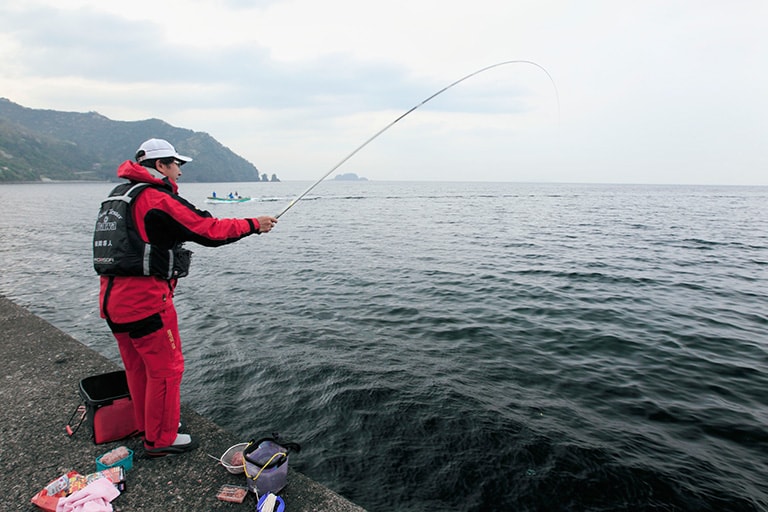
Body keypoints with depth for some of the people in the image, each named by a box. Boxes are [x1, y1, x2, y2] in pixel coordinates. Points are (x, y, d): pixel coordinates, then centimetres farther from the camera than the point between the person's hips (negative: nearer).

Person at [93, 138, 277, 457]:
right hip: (145, 298, -10)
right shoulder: (157, 198, -14)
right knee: (166, 368, 4)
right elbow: (209, 230, -16)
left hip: (112, 297, 10)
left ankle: (148, 425, 39)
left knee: (138, 367, 22)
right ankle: (161, 439, 18)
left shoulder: (118, 195, 16)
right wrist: (253, 225, -7)